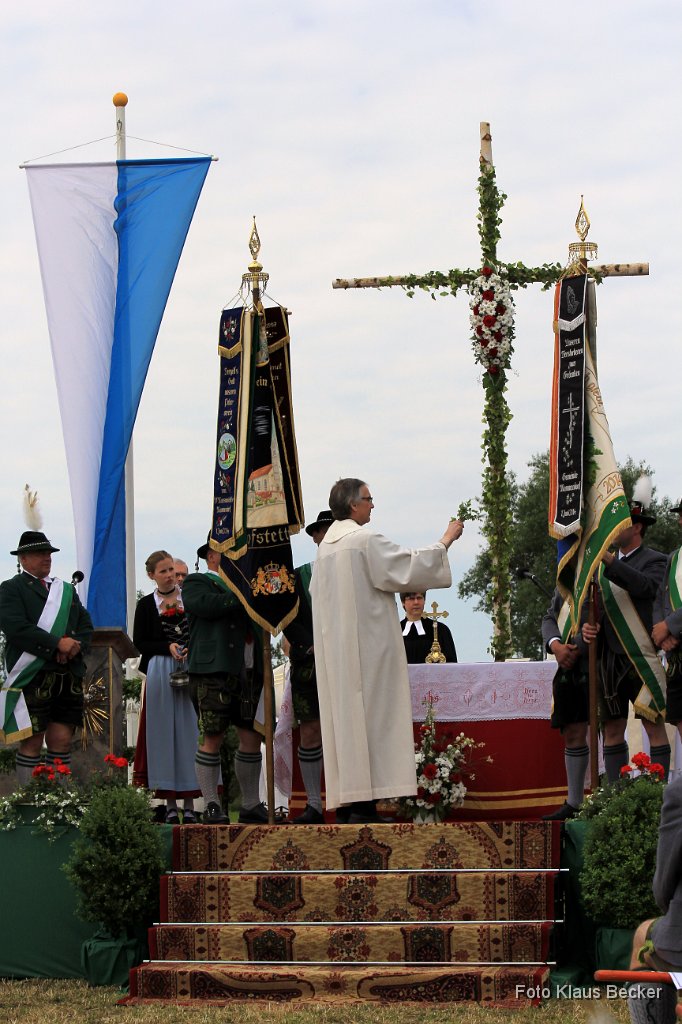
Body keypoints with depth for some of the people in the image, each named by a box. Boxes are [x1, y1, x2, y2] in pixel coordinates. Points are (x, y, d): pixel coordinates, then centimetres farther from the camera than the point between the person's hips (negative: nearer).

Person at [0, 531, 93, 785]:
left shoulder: (67, 590, 22)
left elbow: (86, 625, 15)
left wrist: (76, 645, -7)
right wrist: (57, 644, -16)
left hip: (69, 678, 5)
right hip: (33, 678, -5)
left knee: (62, 742, 4)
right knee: (31, 742, -5)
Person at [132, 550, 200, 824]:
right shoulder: (146, 605, 7)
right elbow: (140, 643, 3)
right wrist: (168, 647, -10)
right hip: (160, 673, -1)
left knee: (189, 732, -1)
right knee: (163, 733, -1)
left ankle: (189, 805, 2)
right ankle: (170, 805, 2)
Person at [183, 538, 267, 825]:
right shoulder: (196, 583, 5)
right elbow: (207, 606, -16)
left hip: (249, 672, 6)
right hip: (214, 672, -6)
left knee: (252, 737, 5)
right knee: (212, 738, -5)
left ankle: (251, 805, 12)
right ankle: (212, 806, 0)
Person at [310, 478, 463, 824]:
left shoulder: (326, 546, 13)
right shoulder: (365, 540, -13)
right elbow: (410, 567, -15)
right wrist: (446, 540, -4)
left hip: (335, 649, 8)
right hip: (367, 648, -8)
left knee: (348, 717, 8)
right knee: (370, 717, -8)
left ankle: (354, 803, 8)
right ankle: (364, 807, -12)